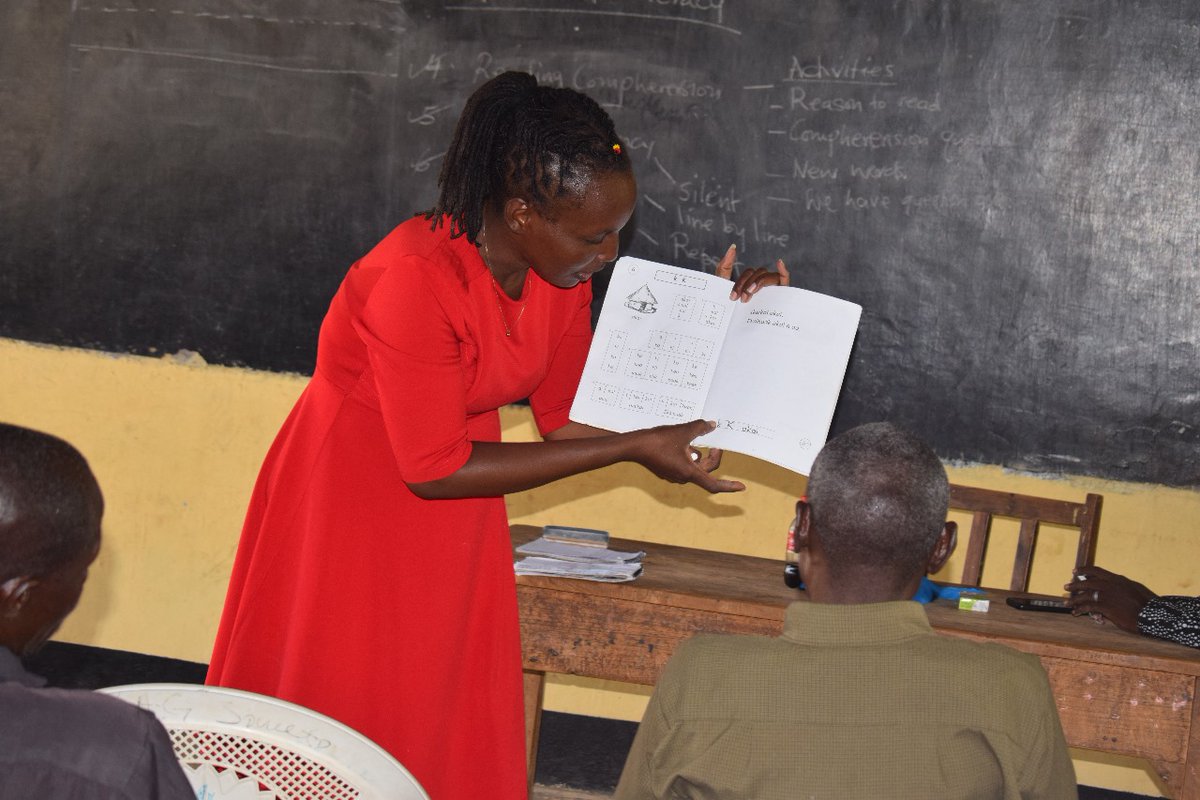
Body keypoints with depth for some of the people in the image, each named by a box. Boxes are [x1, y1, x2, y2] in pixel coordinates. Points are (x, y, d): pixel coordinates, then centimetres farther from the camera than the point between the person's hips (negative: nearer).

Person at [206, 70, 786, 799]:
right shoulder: (416, 278, -31)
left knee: (456, 738, 9)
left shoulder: (561, 269, -9)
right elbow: (434, 467, -25)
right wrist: (633, 450, -25)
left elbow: (569, 415, -2)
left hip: (453, 530, 6)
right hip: (350, 509, -6)